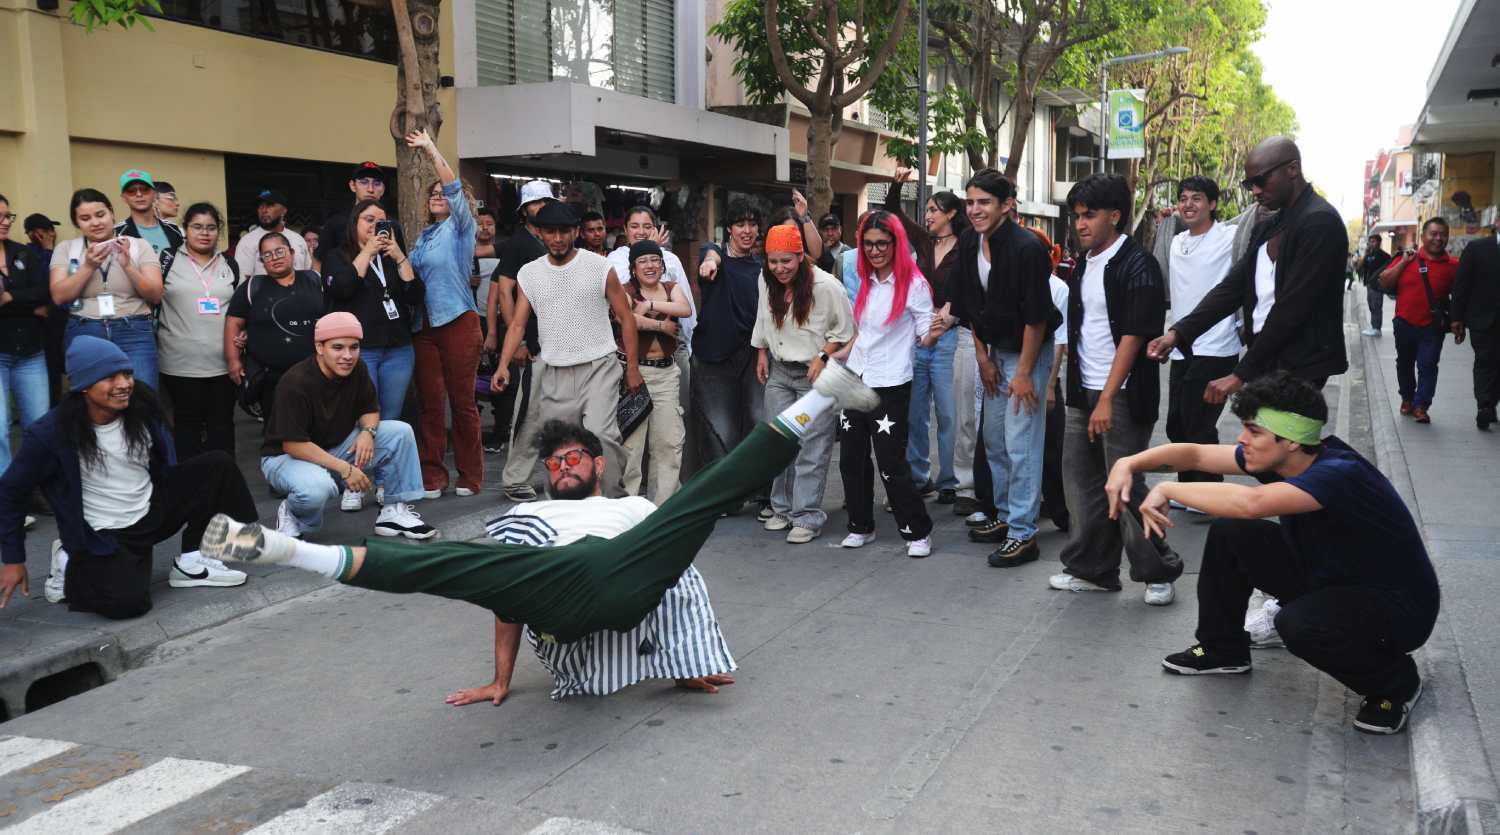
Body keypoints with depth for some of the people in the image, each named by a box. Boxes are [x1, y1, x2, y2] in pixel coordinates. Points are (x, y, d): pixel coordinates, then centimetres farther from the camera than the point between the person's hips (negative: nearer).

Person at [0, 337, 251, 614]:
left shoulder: (142, 406, -8)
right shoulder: (51, 433, -20)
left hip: (153, 512, 5)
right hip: (105, 535, -5)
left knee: (218, 464, -11)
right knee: (127, 603, -29)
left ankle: (190, 562, -3)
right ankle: (70, 567, 5)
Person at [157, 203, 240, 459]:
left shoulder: (229, 265, 13)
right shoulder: (169, 261, 2)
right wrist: (154, 339, -4)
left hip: (224, 361, 3)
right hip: (182, 362, -3)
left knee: (222, 423, 7)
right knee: (188, 423, 4)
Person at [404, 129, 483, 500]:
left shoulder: (460, 227, 2)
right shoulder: (425, 235, 20)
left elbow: (455, 188, -14)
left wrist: (430, 149, -17)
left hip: (459, 321, -5)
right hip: (425, 325, 6)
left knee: (462, 400, -2)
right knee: (430, 402, 3)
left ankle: (470, 476, 7)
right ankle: (432, 476, 8)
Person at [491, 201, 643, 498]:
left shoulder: (599, 267, -1)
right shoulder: (529, 274, 8)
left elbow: (626, 317, 3)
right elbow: (518, 324, 6)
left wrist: (632, 366, -1)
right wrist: (503, 364, -9)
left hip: (598, 368, -4)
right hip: (555, 374, 4)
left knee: (601, 435, -20)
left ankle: (613, 500, -7)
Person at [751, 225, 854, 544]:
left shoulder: (826, 285, -18)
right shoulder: (766, 281, -1)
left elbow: (844, 329, -8)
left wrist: (822, 358, -15)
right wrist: (762, 353, 15)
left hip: (815, 374, -6)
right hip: (779, 371, 6)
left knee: (811, 447, -6)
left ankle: (807, 517, 0)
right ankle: (783, 508, 23)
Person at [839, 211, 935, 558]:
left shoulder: (914, 283, -9)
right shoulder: (867, 282, 9)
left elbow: (925, 333, -11)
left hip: (890, 386, -6)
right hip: (856, 381, 6)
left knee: (891, 465, -5)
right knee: (852, 459, 9)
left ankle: (918, 532, 9)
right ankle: (861, 526, 23)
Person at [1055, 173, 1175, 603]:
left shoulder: (1137, 265, -12)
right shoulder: (1084, 265, 12)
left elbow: (1133, 336, -17)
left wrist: (1107, 399, -20)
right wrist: (1069, 384, 14)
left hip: (1123, 394, -8)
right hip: (1084, 391, 8)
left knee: (1124, 486, -4)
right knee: (1081, 479, 10)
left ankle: (1158, 574, 12)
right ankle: (1094, 570, 22)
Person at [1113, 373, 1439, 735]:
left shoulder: (1340, 474, -34)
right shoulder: (1278, 457, -10)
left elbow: (1250, 503, -48)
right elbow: (1195, 454, -3)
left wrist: (1168, 489, -36)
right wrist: (1128, 464, -19)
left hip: (1398, 605, -8)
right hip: (1326, 576, 8)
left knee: (1298, 623, -35)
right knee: (1229, 532, -2)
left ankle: (1396, 682, -4)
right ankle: (1223, 649, 19)